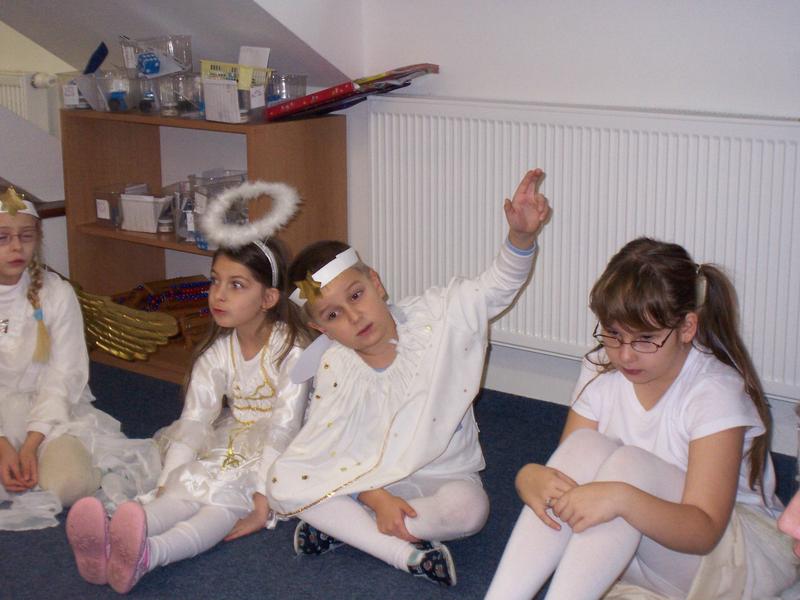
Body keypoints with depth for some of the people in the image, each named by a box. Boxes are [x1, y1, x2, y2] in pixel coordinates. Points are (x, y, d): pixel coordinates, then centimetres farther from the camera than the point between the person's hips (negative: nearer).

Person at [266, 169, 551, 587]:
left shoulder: (434, 317, -13)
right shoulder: (335, 369, -10)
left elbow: (498, 284, -19)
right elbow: (327, 445, -11)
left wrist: (520, 235, -39)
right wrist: (375, 497, -23)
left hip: (441, 473, -1)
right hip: (368, 477, 1)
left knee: (469, 509, -35)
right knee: (283, 483, -21)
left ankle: (344, 527, -17)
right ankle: (406, 554, -26)